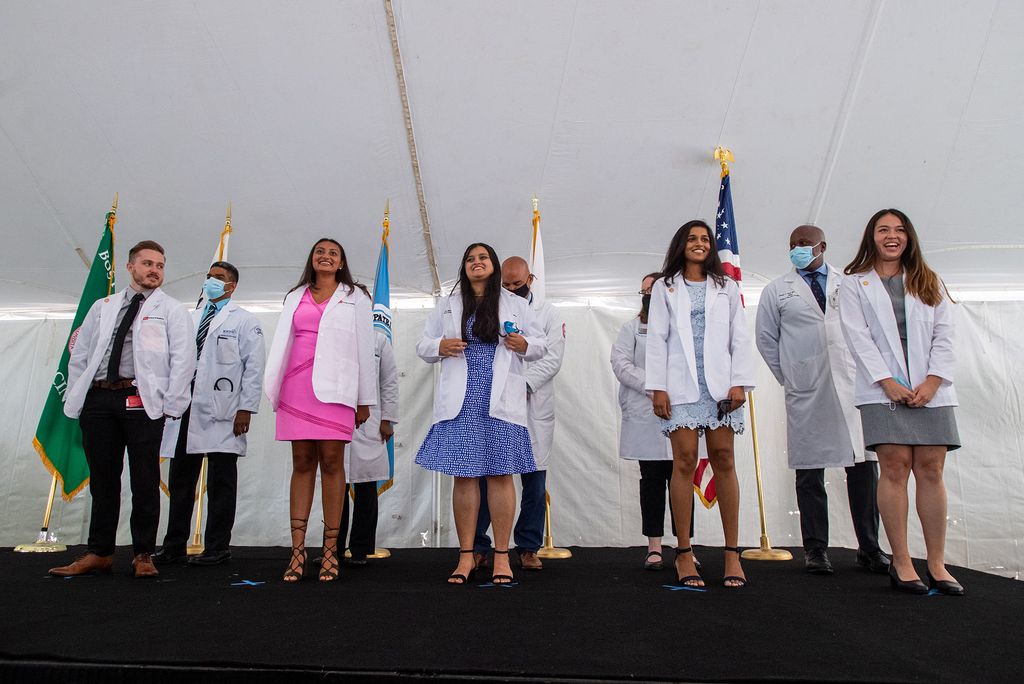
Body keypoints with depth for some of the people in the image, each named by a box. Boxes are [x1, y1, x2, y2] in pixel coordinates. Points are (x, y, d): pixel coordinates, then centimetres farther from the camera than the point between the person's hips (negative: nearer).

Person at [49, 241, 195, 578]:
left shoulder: (172, 310, 6)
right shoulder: (102, 307, 19)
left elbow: (183, 359, -3)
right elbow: (79, 354, 19)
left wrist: (171, 406, -10)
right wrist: (75, 397, 9)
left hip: (142, 401, -4)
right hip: (98, 399, 4)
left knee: (145, 481, 0)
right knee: (102, 479, 9)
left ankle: (143, 555, 10)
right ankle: (99, 553, 20)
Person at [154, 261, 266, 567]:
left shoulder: (244, 321, 2)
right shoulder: (190, 319, 19)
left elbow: (254, 367, -4)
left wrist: (246, 408, -12)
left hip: (222, 413, -6)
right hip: (186, 407, 6)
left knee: (221, 481, 1)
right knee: (180, 479, 11)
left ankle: (217, 547, 11)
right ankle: (174, 545, 22)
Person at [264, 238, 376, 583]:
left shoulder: (355, 298, 11)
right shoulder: (295, 296, 19)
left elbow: (364, 348, 7)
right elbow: (281, 343, 16)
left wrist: (365, 400, 3)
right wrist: (275, 389, 9)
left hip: (335, 388, -2)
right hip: (297, 387, 3)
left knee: (332, 463, -4)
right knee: (302, 463, 3)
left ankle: (330, 550, 3)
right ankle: (298, 549, 6)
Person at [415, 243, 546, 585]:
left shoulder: (515, 303, 12)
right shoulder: (447, 305, 15)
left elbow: (541, 344, 11)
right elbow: (422, 345, 15)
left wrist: (523, 345, -11)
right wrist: (440, 346, -7)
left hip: (501, 400, -1)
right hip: (460, 400, 1)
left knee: (500, 474, 0)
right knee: (463, 475, 3)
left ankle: (502, 555, 9)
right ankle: (466, 556, 13)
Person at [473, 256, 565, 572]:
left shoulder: (548, 314, 12)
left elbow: (552, 358, 1)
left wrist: (524, 383, -13)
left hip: (533, 406, 0)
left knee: (535, 481, 4)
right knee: (484, 477, -2)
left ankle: (528, 549, 16)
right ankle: (477, 548, 8)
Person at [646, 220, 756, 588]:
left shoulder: (726, 287, 16)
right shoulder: (665, 287, 12)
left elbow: (740, 337, 11)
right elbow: (657, 339, 5)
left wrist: (739, 382, -1)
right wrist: (657, 388, -3)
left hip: (719, 384, 1)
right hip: (681, 385, -1)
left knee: (724, 460, -1)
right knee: (685, 462, -4)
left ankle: (732, 553, 6)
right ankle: (684, 553, 3)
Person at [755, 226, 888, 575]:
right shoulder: (777, 290, 9)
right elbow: (765, 338, 11)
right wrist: (788, 377, 6)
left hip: (851, 385, 2)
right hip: (806, 393, -1)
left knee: (864, 465, 2)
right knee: (809, 471, 2)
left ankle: (869, 548, 14)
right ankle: (815, 550, 11)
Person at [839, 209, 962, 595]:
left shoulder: (929, 283, 18)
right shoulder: (854, 284, 9)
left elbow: (944, 335, 9)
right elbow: (859, 338, -1)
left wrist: (932, 382, -6)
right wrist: (888, 383, -11)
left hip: (930, 389, 3)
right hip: (883, 389, -3)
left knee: (931, 469, 0)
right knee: (895, 467, -8)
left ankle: (937, 564, 6)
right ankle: (901, 563, -2)